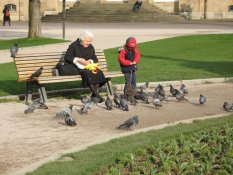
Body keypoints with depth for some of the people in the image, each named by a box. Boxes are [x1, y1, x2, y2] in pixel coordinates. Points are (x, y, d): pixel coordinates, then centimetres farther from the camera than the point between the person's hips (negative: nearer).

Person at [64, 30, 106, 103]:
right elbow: (66, 57, -5)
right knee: (87, 73, -38)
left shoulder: (91, 47, 16)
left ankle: (94, 95, -25)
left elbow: (95, 59, 21)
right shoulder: (74, 46, 1)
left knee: (99, 72, -28)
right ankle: (96, 95, -36)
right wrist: (78, 59, -17)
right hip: (78, 68, -5)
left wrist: (90, 61, -3)